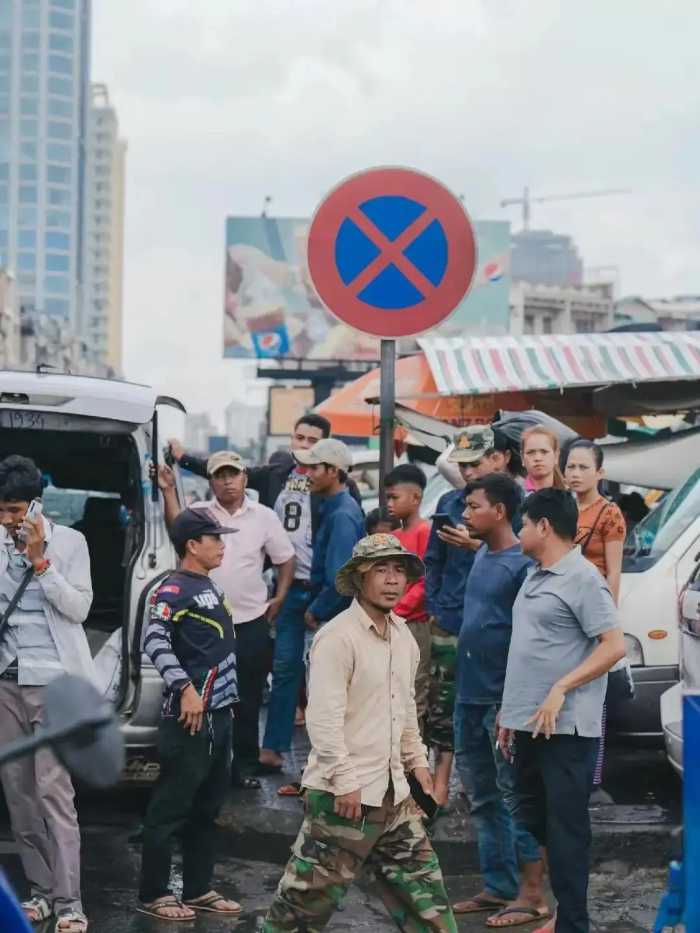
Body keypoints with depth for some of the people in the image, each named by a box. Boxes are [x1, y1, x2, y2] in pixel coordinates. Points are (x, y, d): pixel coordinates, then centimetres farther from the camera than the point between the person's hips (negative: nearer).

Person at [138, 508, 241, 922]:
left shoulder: (211, 586, 17)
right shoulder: (174, 589, -12)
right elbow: (155, 641, -25)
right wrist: (185, 688, -31)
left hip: (219, 712, 9)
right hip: (190, 716, -9)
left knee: (207, 807, 14)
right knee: (171, 806, -3)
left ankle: (198, 890, 23)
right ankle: (154, 894, 4)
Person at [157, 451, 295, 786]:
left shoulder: (264, 517, 4)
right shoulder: (199, 513, 0)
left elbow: (285, 559, 11)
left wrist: (279, 598, 2)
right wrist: (169, 492, -30)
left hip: (251, 623, 1)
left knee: (248, 701, 8)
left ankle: (244, 767, 18)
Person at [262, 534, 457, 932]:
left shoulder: (403, 635, 11)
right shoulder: (338, 637, -16)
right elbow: (323, 717, -20)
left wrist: (417, 760, 19)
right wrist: (344, 782, -21)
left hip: (393, 793, 8)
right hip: (345, 796, -8)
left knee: (421, 882, 12)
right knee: (310, 898, -1)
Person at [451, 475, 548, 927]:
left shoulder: (522, 564, -15)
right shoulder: (482, 556, 12)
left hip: (503, 700, -9)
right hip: (470, 696, 9)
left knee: (515, 796, -2)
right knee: (482, 796, 14)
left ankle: (534, 895, 6)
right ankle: (498, 886, 23)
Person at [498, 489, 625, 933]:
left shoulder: (582, 579, -12)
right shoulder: (535, 576, 16)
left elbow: (615, 646, -19)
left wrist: (561, 688, -25)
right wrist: (510, 712, 20)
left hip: (566, 728, -9)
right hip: (530, 724, 9)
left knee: (565, 827, -4)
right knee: (532, 821, 16)